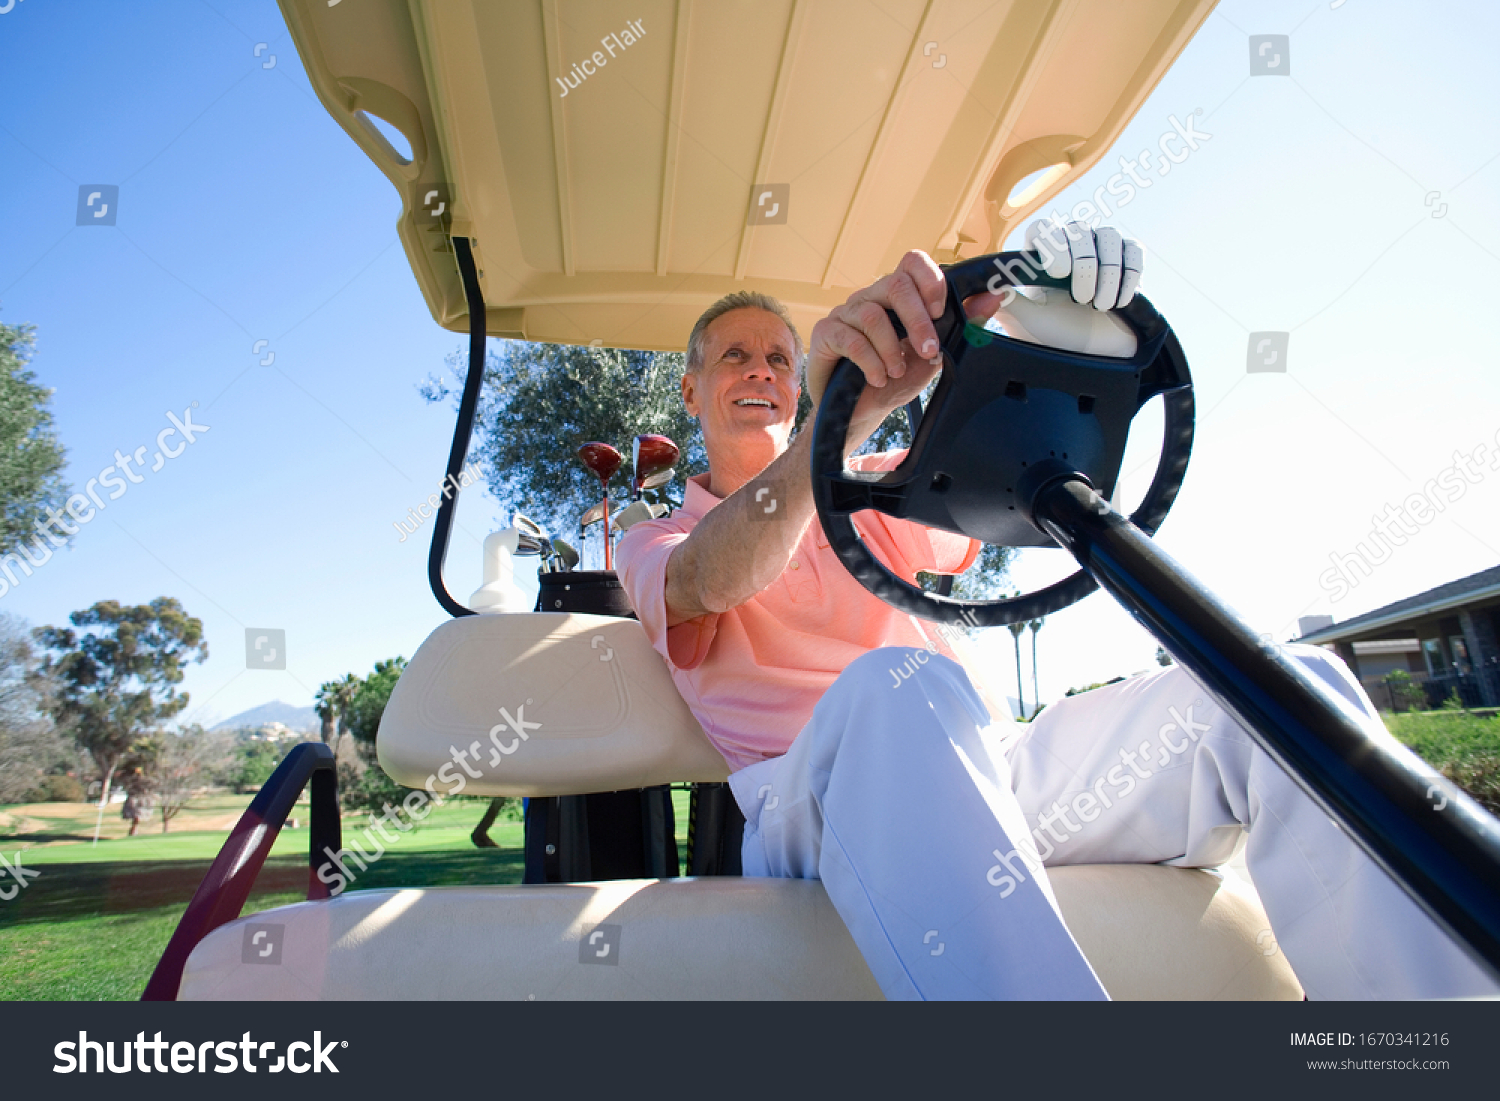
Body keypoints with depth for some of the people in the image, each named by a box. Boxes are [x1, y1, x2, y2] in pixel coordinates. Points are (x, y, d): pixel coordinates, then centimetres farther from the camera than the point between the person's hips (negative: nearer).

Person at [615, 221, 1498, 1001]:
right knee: (897, 688, -39)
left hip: (982, 768, 4)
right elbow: (714, 581, -12)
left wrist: (1072, 334, -12)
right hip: (819, 800, -3)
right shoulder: (654, 543, 15)